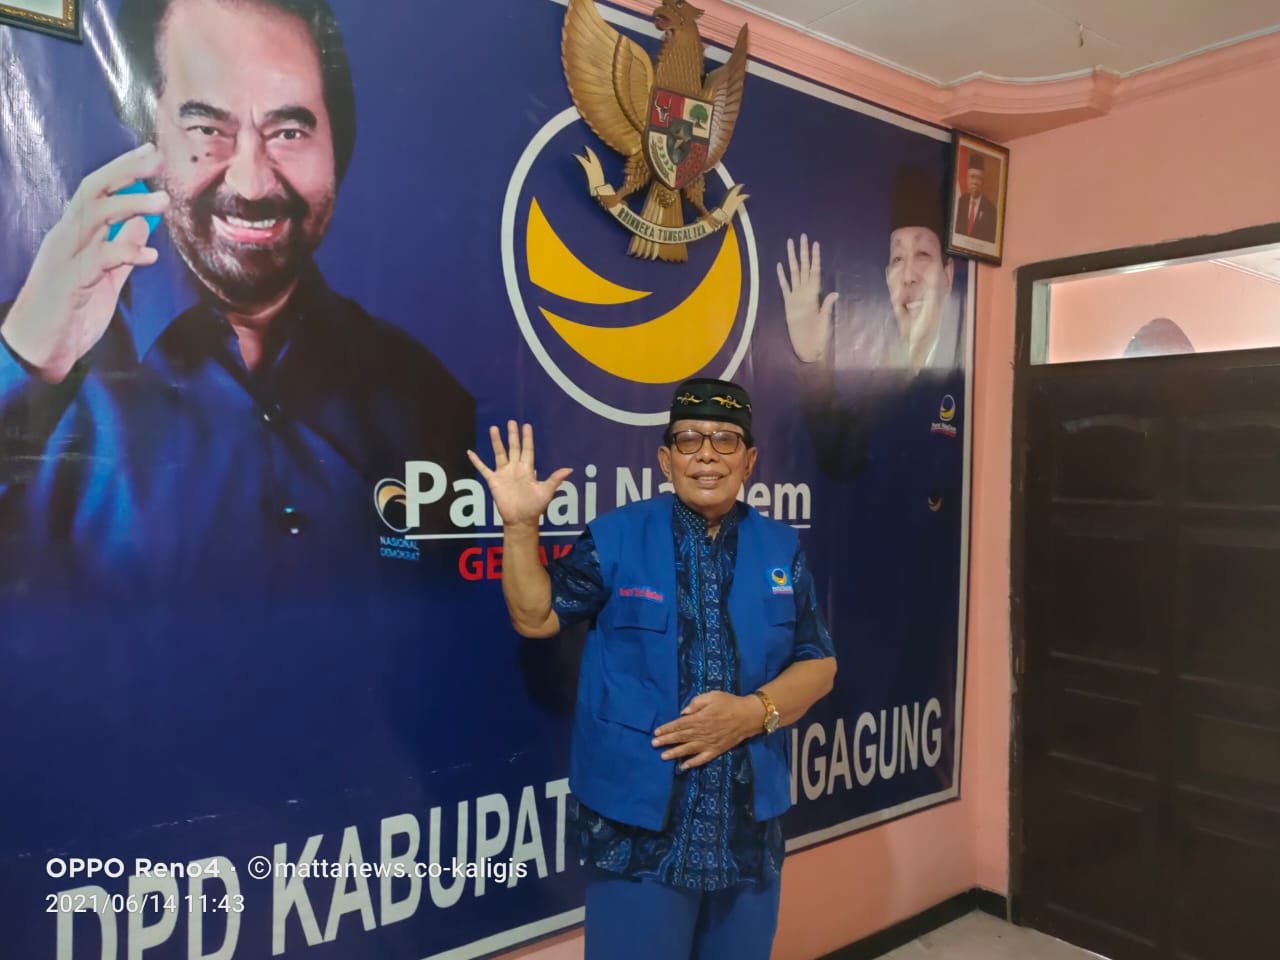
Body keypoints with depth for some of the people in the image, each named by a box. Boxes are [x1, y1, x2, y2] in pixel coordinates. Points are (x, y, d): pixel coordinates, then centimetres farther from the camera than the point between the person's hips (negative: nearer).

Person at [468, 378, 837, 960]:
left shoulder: (780, 550, 4)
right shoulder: (616, 539, -4)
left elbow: (818, 664, 5)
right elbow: (536, 618, -1)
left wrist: (754, 711, -13)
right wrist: (520, 526, -14)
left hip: (750, 824, 4)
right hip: (637, 822, -3)